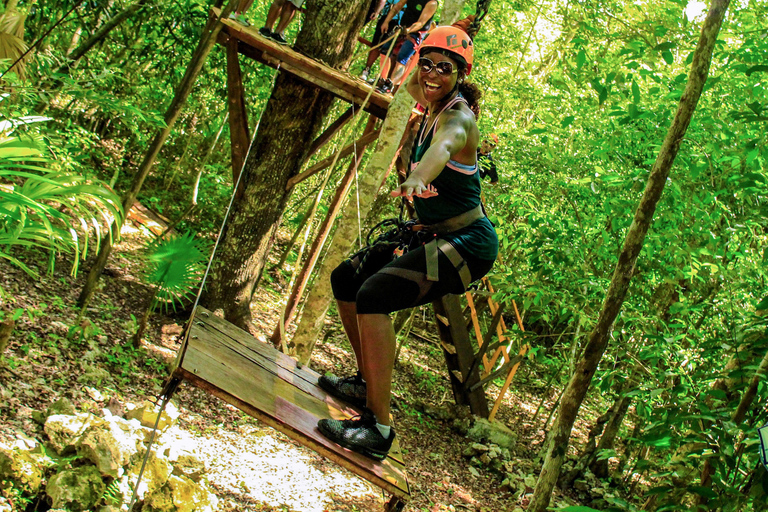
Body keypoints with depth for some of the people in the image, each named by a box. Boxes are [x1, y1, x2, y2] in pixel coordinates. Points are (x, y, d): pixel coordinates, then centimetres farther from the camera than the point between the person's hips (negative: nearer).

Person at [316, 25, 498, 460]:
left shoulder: (456, 116, -18)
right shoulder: (434, 108, 8)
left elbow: (444, 145, -47)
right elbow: (414, 86, 38)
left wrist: (418, 177, -64)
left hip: (467, 244, -10)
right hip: (437, 238, 10)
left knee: (374, 294, -28)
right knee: (345, 278, 16)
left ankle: (378, 428, -27)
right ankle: (367, 383, 30)